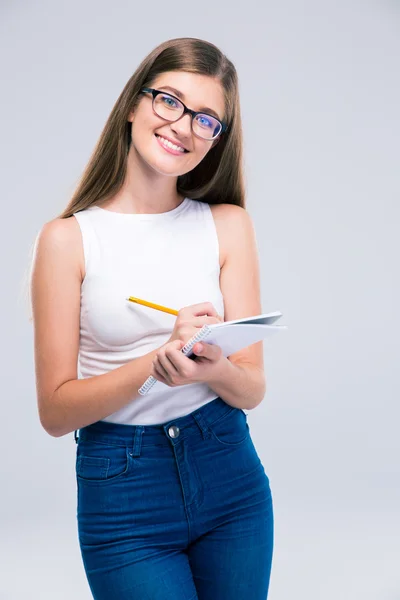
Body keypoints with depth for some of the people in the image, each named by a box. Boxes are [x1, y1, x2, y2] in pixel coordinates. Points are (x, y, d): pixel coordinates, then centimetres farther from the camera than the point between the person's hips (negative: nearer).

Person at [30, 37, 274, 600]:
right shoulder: (68, 237, -6)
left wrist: (213, 368, -25)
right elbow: (55, 410, -9)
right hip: (121, 489, -2)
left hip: (229, 476, 3)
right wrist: (161, 358, -23)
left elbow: (253, 389, -1)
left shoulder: (228, 225, 0)